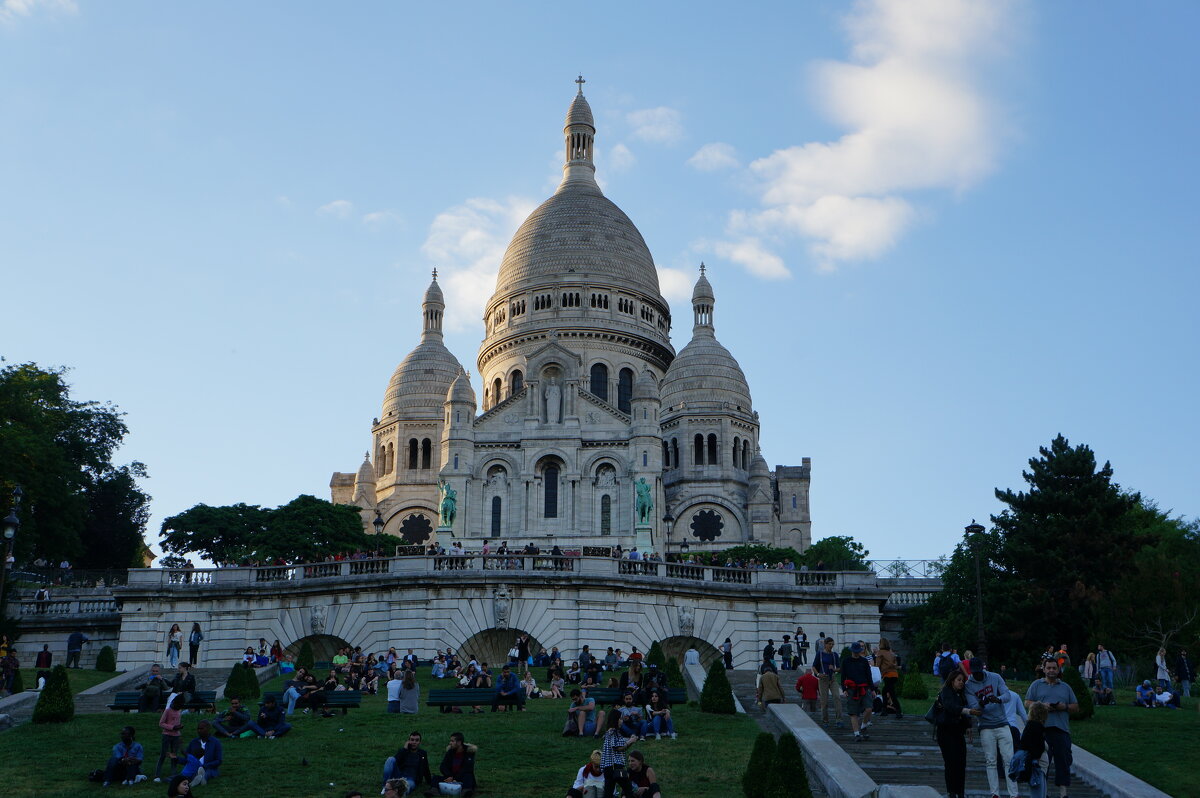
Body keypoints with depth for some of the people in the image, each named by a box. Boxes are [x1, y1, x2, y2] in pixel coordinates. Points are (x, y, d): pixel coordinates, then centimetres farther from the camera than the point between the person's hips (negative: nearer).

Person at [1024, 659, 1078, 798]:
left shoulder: (1066, 687, 19)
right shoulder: (1036, 685, 13)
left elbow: (1076, 707, 17)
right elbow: (1027, 703, 5)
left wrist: (1065, 707, -4)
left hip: (1061, 729, 2)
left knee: (1063, 759, -4)